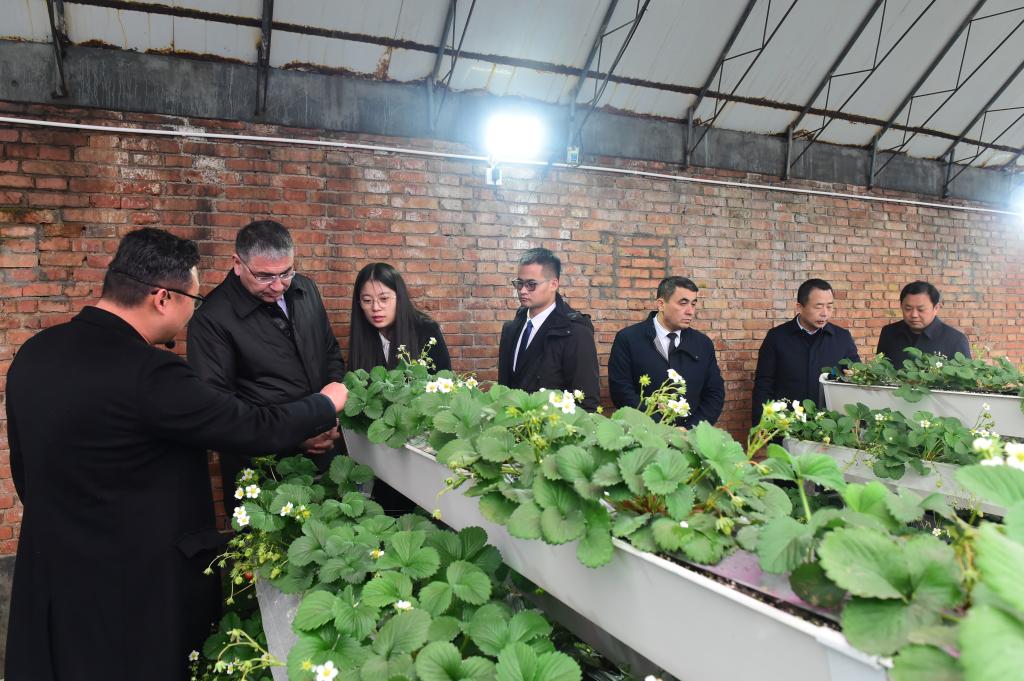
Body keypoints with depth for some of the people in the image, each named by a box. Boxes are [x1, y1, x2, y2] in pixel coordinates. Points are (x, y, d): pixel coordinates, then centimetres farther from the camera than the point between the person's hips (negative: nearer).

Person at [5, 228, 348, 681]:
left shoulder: (33, 353, -2)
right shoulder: (147, 373, -28)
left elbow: (25, 467, 9)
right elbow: (259, 430, -21)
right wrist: (327, 404, -3)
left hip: (51, 568, 8)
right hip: (141, 580, -7)